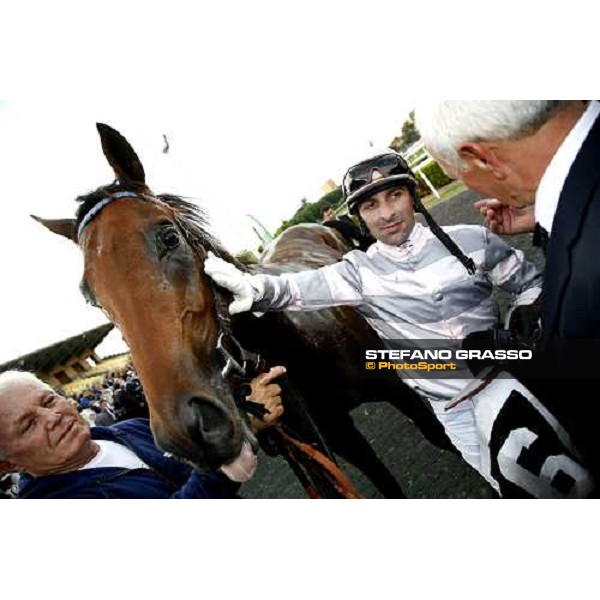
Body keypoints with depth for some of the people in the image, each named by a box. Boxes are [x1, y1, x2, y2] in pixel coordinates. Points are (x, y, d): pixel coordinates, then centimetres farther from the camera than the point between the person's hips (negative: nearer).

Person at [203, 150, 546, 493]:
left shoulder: (472, 240, -7)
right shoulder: (360, 272, -9)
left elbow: (530, 284, 4)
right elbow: (296, 289, -21)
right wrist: (253, 287, -41)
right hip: (454, 408, 0)